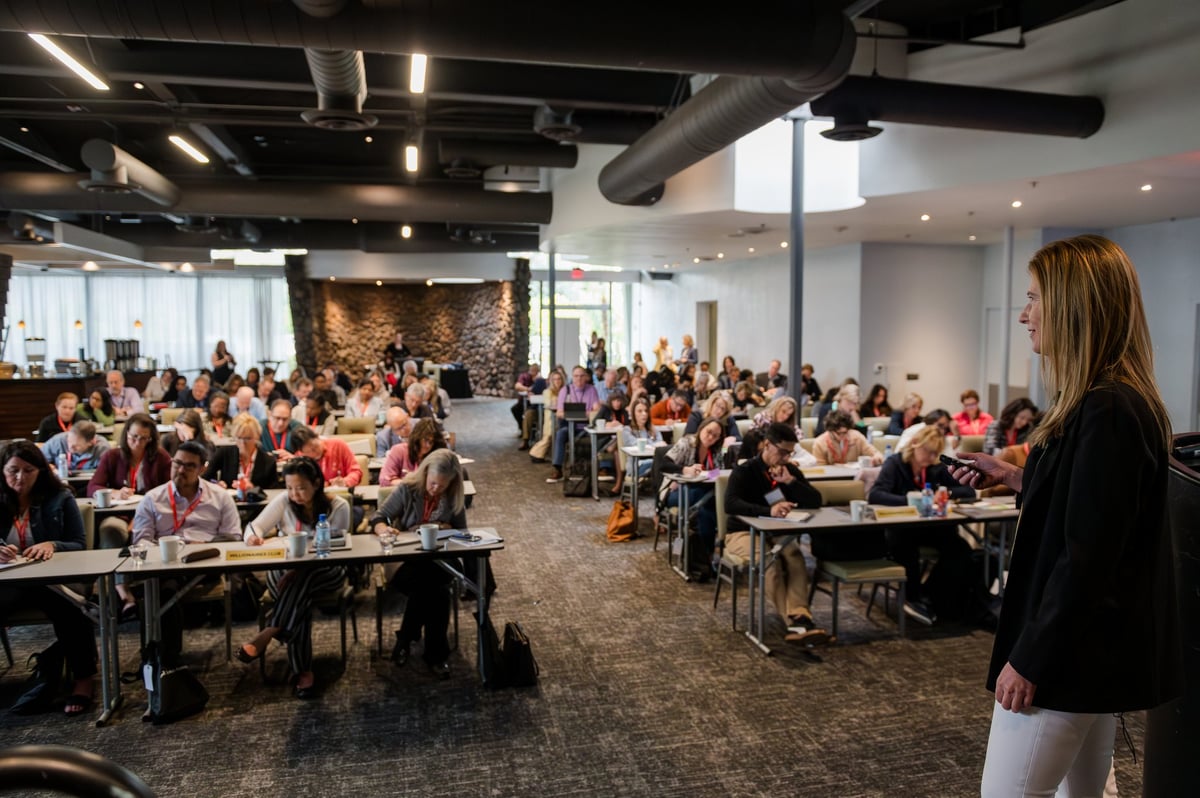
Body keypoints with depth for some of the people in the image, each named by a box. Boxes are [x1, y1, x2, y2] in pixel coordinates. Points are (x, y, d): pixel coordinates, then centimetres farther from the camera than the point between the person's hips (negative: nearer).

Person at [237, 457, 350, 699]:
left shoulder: (338, 506, -6)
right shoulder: (283, 501, 1)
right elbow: (255, 526, -2)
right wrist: (253, 536, -30)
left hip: (325, 571, -1)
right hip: (285, 569, 1)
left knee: (299, 581, -36)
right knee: (299, 597, -33)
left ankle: (265, 637, -26)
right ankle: (303, 671, -33)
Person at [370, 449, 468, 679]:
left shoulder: (454, 498, 2)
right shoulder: (407, 489, -4)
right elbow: (377, 518, -2)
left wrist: (446, 529, -13)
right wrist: (383, 529, -26)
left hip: (439, 561, 2)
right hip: (405, 561, -2)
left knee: (424, 586, -33)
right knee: (437, 592, -31)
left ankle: (406, 640, -10)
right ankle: (436, 653, -11)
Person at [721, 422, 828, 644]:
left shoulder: (790, 470, 6)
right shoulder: (744, 471, -10)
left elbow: (815, 501, -1)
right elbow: (730, 504, -29)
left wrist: (791, 481, -17)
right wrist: (769, 511, -43)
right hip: (744, 532, -4)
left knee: (795, 556, -31)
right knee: (770, 560, -36)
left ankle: (799, 619, -44)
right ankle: (796, 621, -38)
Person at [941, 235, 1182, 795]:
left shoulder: (1106, 414, -23)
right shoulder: (1118, 402, 9)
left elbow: (1085, 558, -25)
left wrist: (1029, 658, -19)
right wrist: (1012, 477, 11)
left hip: (1072, 652, -10)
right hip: (1096, 646, 10)